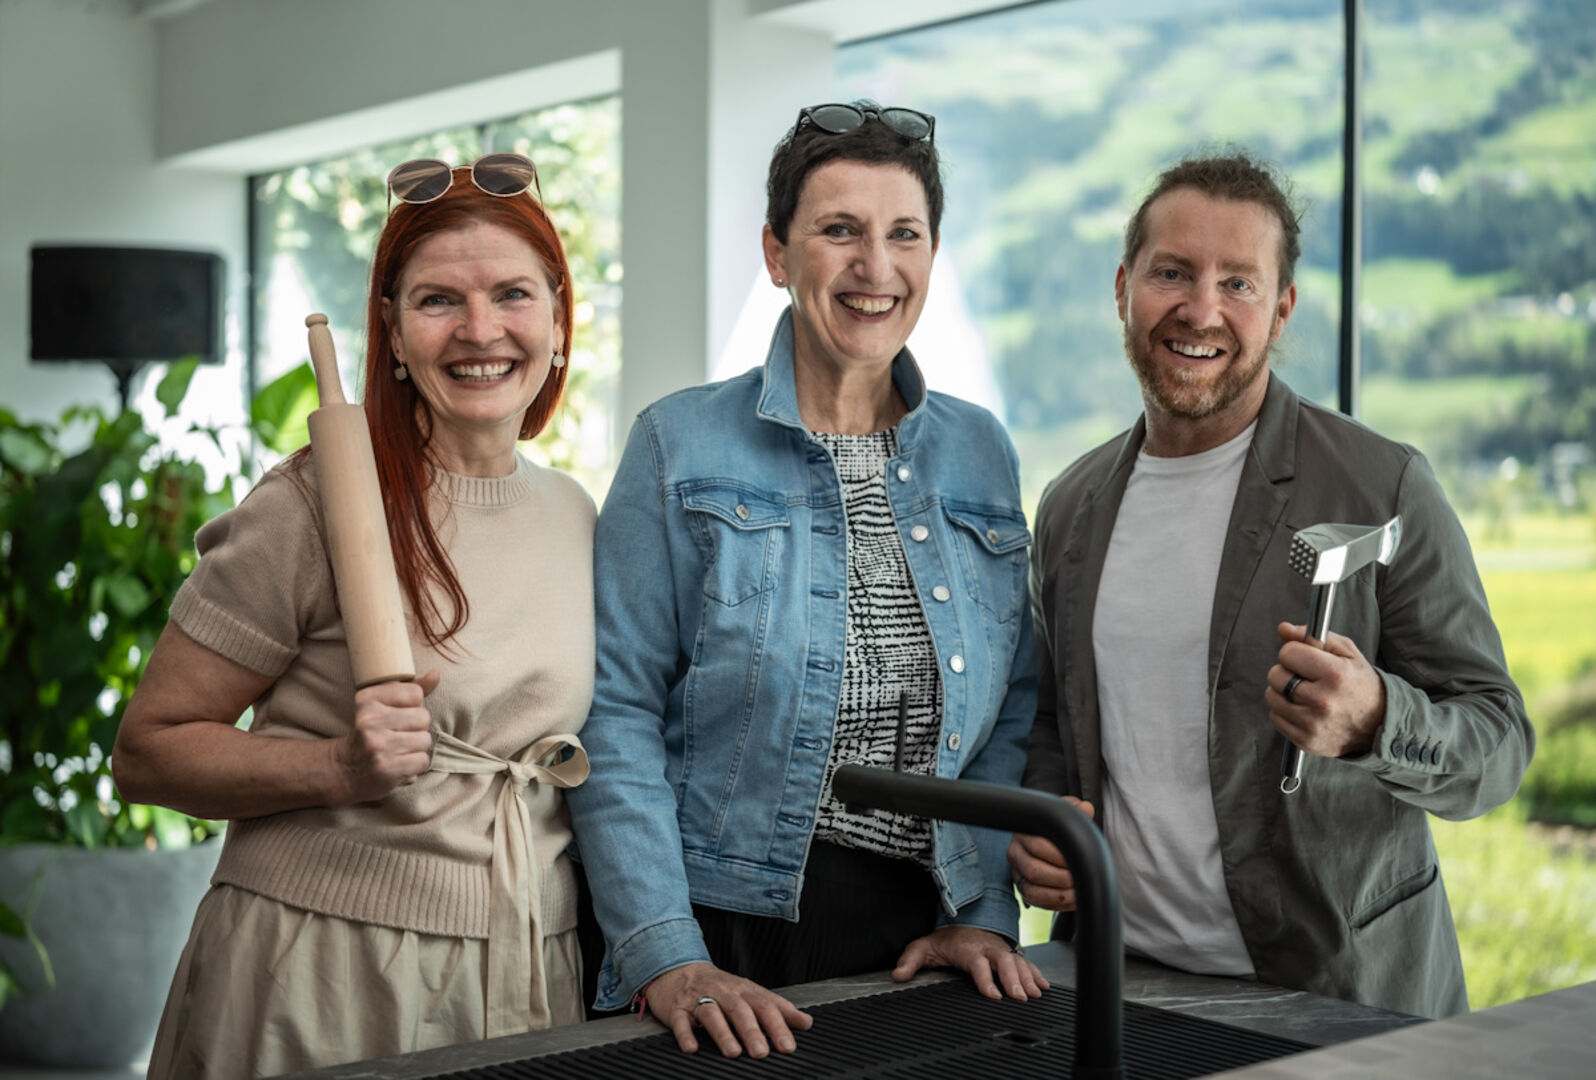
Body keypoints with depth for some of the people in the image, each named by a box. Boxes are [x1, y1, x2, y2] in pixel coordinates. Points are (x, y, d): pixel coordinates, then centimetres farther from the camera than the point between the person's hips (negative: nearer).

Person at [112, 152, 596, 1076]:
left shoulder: (578, 518, 7)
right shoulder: (316, 504, -12)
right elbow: (150, 749, -8)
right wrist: (342, 766, -23)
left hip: (527, 980, 5)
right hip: (322, 973, -5)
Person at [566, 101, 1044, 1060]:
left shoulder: (982, 454, 7)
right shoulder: (681, 448, -5)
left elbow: (1011, 715, 10)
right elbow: (616, 716, -9)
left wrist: (985, 912, -1)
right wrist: (665, 959, -16)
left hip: (921, 949, 3)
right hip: (729, 937, -3)